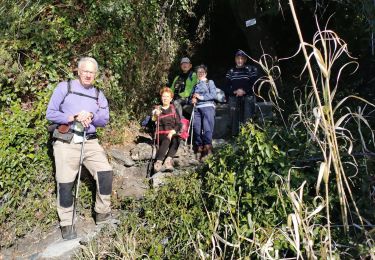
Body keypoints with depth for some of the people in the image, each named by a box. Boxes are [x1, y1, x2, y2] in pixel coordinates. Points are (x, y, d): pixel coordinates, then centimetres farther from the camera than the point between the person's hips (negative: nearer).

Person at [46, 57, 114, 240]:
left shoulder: (98, 95, 13)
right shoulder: (64, 87, 3)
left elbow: (104, 120, 7)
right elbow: (50, 114, -2)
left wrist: (91, 116, -13)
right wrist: (73, 117, -14)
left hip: (90, 142, 3)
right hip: (65, 142, -2)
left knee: (105, 172, -13)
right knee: (65, 183, -1)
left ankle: (102, 212, 6)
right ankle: (67, 223, 16)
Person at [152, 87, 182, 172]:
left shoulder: (173, 109, 18)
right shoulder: (157, 109, 16)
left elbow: (179, 124, 9)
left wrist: (173, 132, -11)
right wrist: (155, 116, -17)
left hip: (172, 134, 1)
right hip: (161, 135, -1)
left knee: (176, 139, -34)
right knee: (166, 140, -35)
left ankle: (168, 160, -50)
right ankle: (158, 162, -50)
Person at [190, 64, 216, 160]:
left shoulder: (210, 82, 12)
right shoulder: (196, 85, 26)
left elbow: (213, 94, -2)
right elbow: (192, 96, 31)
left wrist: (201, 97, -7)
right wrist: (192, 99, 7)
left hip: (208, 107, -5)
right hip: (197, 108, 5)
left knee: (207, 128, -15)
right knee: (196, 128, -3)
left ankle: (207, 148, -17)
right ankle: (199, 148, 6)